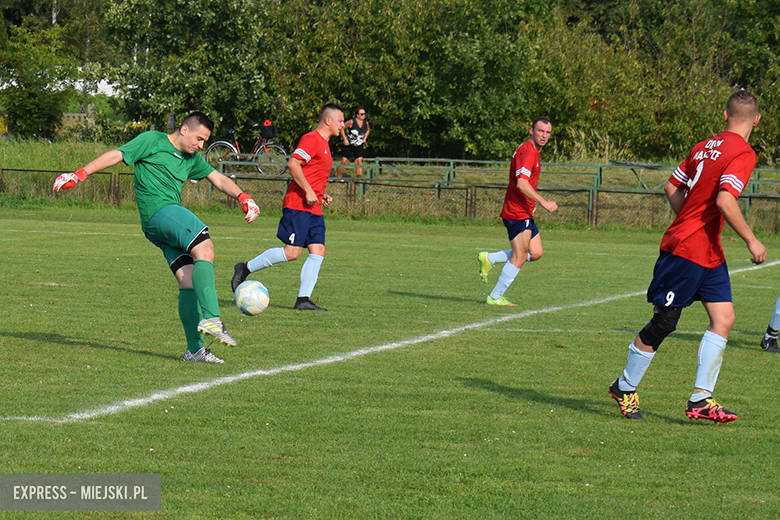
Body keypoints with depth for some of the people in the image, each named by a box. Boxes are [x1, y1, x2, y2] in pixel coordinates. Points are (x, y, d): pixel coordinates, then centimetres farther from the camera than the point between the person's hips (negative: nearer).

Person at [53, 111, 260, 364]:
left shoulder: (192, 159, 26)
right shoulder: (153, 141, 5)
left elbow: (219, 179, 27)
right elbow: (116, 155, 3)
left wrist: (243, 197, 8)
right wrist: (80, 174, -4)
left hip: (173, 216, 8)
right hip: (158, 210, -8)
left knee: (189, 281, -1)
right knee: (204, 248, -27)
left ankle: (195, 349, -1)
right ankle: (210, 318, -37)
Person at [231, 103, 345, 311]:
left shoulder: (324, 144, 21)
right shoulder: (312, 139, -10)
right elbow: (293, 164, -21)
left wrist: (322, 196, 18)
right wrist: (308, 192, -20)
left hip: (314, 209, 10)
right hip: (297, 206, -10)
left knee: (318, 251, -1)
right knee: (291, 252, -12)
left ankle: (303, 299, -2)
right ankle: (245, 269, 2)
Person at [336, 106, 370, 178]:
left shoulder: (366, 123, -1)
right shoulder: (351, 122, -16)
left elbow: (368, 130, 22)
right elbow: (342, 128, -8)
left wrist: (365, 138, 9)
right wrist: (345, 139, -12)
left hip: (359, 145, 4)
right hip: (348, 144, -4)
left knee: (359, 161, -10)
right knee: (344, 161, -5)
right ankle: (337, 177, 8)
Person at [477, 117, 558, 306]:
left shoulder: (533, 152, 17)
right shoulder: (527, 151, -16)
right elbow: (521, 184, -27)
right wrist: (543, 202, -28)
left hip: (525, 213, 10)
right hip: (517, 214, -10)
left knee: (535, 253, 9)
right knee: (519, 257, -7)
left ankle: (488, 259, 14)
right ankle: (495, 297, 2)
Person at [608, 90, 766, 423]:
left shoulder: (704, 147, 9)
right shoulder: (743, 153, -15)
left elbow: (671, 188, 15)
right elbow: (724, 201, -26)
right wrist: (751, 240, -16)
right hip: (685, 250, -9)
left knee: (723, 318, 2)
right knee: (662, 323, 1)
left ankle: (701, 399, 1)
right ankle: (625, 388, 16)